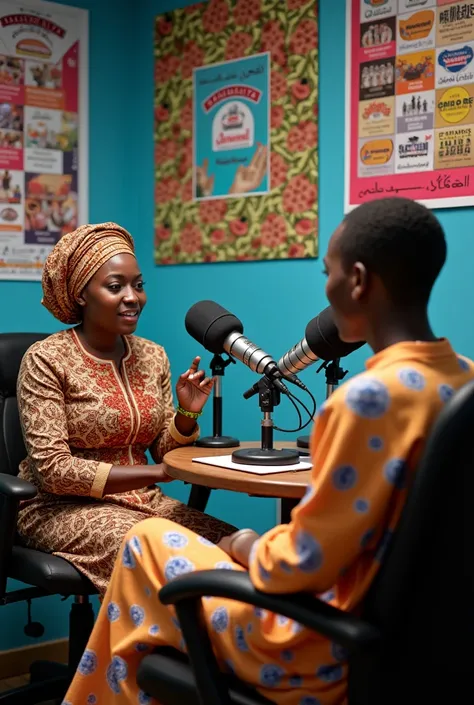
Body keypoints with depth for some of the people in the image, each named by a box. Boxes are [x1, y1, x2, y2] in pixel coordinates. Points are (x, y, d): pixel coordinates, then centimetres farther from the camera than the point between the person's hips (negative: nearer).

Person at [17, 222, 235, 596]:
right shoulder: (46, 359, -10)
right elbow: (53, 469, -17)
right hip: (67, 508, -5)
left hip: (145, 501, 5)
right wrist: (157, 473, -20)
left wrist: (187, 413, -13)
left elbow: (162, 451, 9)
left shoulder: (153, 355, 6)